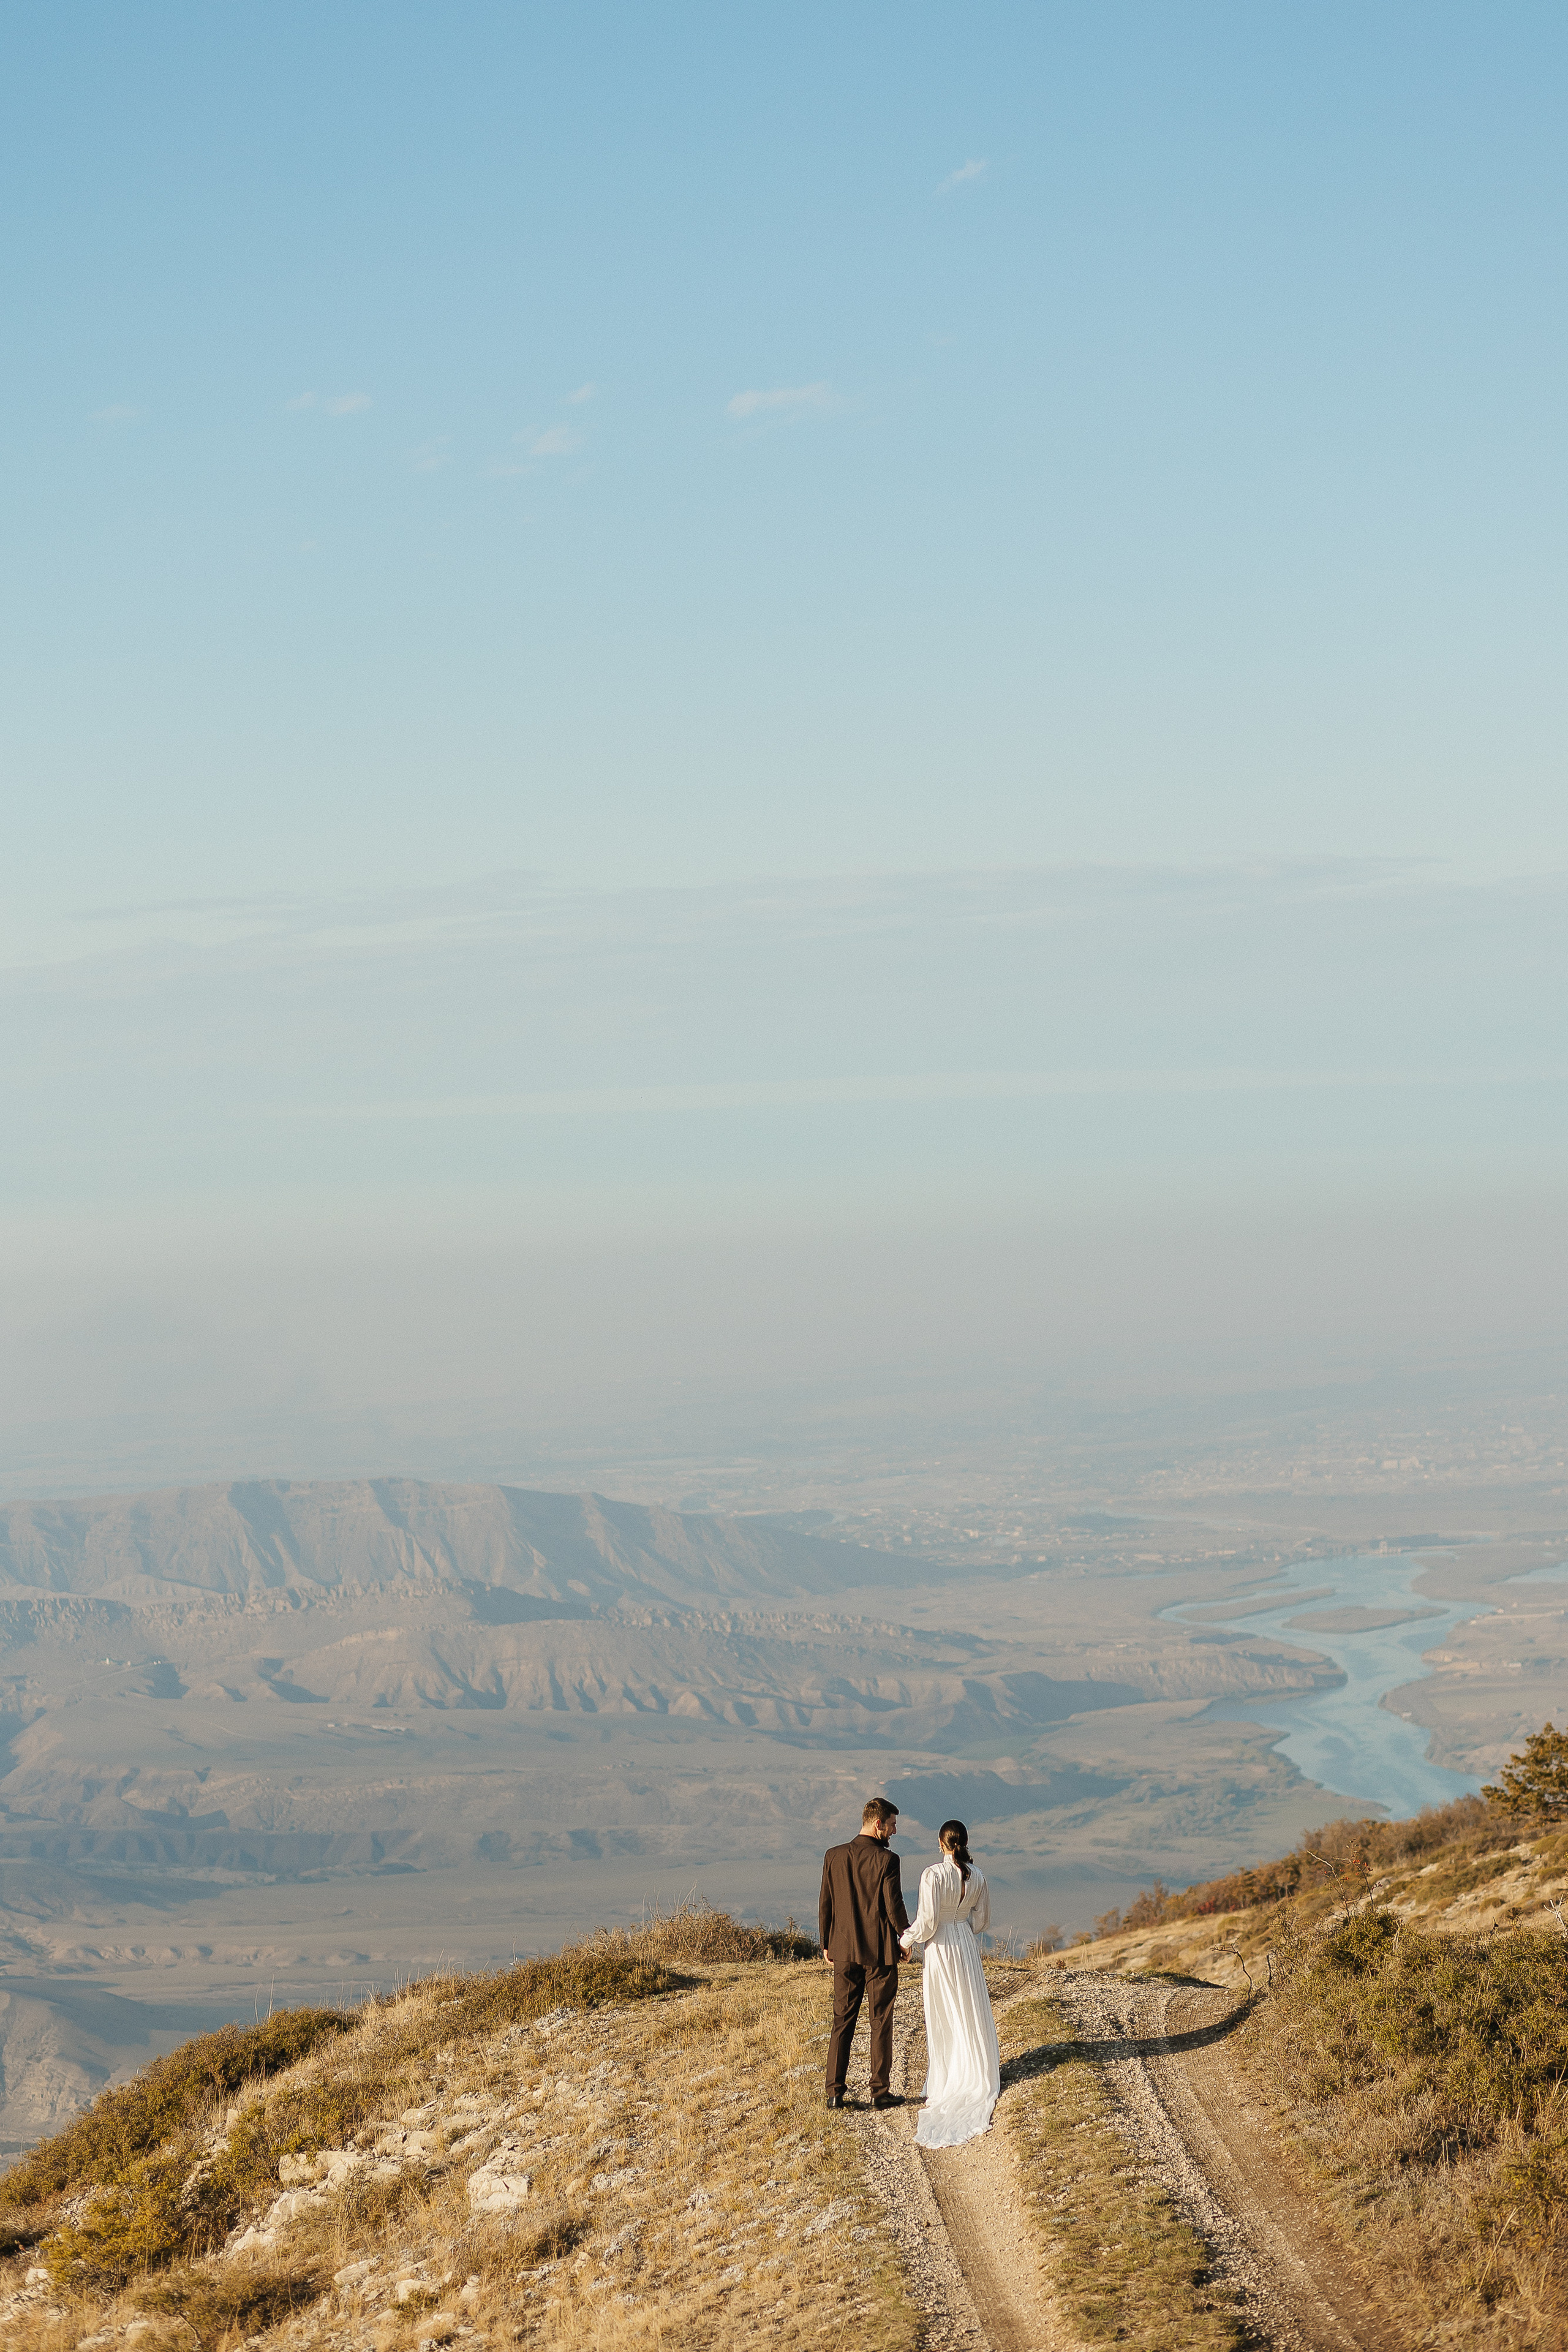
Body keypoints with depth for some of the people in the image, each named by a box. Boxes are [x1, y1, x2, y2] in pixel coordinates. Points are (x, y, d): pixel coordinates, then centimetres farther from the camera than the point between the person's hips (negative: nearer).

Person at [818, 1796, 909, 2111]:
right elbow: (894, 1908, -12)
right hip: (881, 1952, -4)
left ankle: (835, 2092, 5)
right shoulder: (886, 1860, -13)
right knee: (881, 2023, 6)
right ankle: (880, 2091, 8)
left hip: (845, 1952, 4)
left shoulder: (833, 1857, 0)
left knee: (842, 2022, 9)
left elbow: (825, 1905, 4)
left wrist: (826, 1944, 14)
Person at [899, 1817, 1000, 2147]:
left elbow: (927, 1921, -20)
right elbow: (982, 1920, 7)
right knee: (971, 2011, 14)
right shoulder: (977, 1877, -2)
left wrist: (907, 1939, -3)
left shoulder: (933, 1875, -18)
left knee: (942, 2015, 5)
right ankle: (979, 2074, 18)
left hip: (940, 1947, -4)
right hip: (968, 1946, 4)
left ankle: (947, 2080, 9)